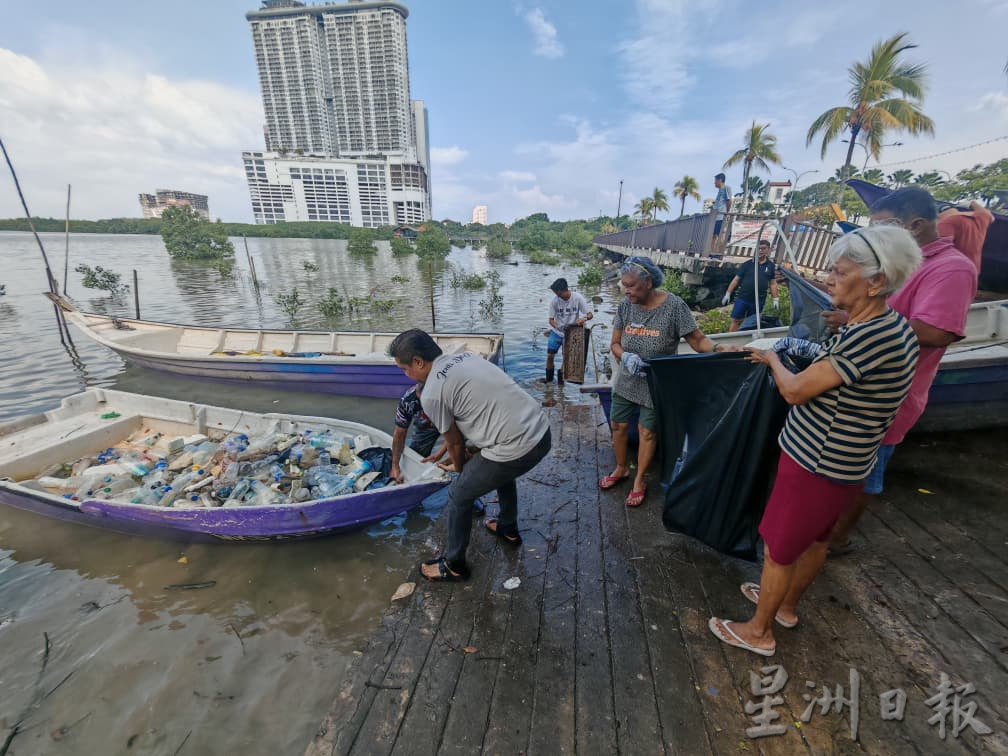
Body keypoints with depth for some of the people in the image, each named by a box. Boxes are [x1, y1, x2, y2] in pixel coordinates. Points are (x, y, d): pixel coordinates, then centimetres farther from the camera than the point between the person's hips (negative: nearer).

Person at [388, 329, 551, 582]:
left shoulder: (431, 394, -10)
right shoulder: (466, 356, 14)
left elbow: (454, 440, 3)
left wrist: (458, 467, 26)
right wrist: (449, 455, 32)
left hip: (516, 449, -8)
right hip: (542, 431, 8)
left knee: (459, 495, 15)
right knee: (503, 471, 37)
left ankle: (453, 565, 34)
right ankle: (508, 529, 57)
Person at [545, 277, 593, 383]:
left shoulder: (577, 298, -16)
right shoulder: (554, 301, -14)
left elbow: (590, 314, -14)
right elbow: (551, 320, -8)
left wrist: (584, 318, -37)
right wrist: (558, 328, -28)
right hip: (556, 332, 1)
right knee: (550, 356, 0)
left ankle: (561, 377, 27)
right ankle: (549, 379, 22)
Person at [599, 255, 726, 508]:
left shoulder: (674, 306, -17)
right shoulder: (626, 306, -6)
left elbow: (698, 339, -13)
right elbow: (615, 344, -2)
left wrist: (719, 349, -33)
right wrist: (626, 357, -22)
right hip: (626, 381, 4)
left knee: (647, 432, 8)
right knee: (617, 426, 13)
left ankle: (639, 482, 29)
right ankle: (621, 469, 39)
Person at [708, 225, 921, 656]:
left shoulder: (871, 335, -28)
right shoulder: (891, 325, 4)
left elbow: (795, 391, -24)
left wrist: (772, 359, -7)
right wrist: (815, 352, 6)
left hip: (818, 465, -9)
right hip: (840, 461, 10)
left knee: (778, 548, 8)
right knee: (815, 539, 25)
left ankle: (759, 632, 29)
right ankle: (786, 605, 48)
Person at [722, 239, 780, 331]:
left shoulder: (771, 266, 7)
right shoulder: (747, 264, 1)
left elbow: (772, 283, 10)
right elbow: (736, 279, 1)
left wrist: (775, 299, 6)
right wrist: (728, 294, -4)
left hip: (759, 301, 2)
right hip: (742, 298, -2)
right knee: (736, 321, -2)